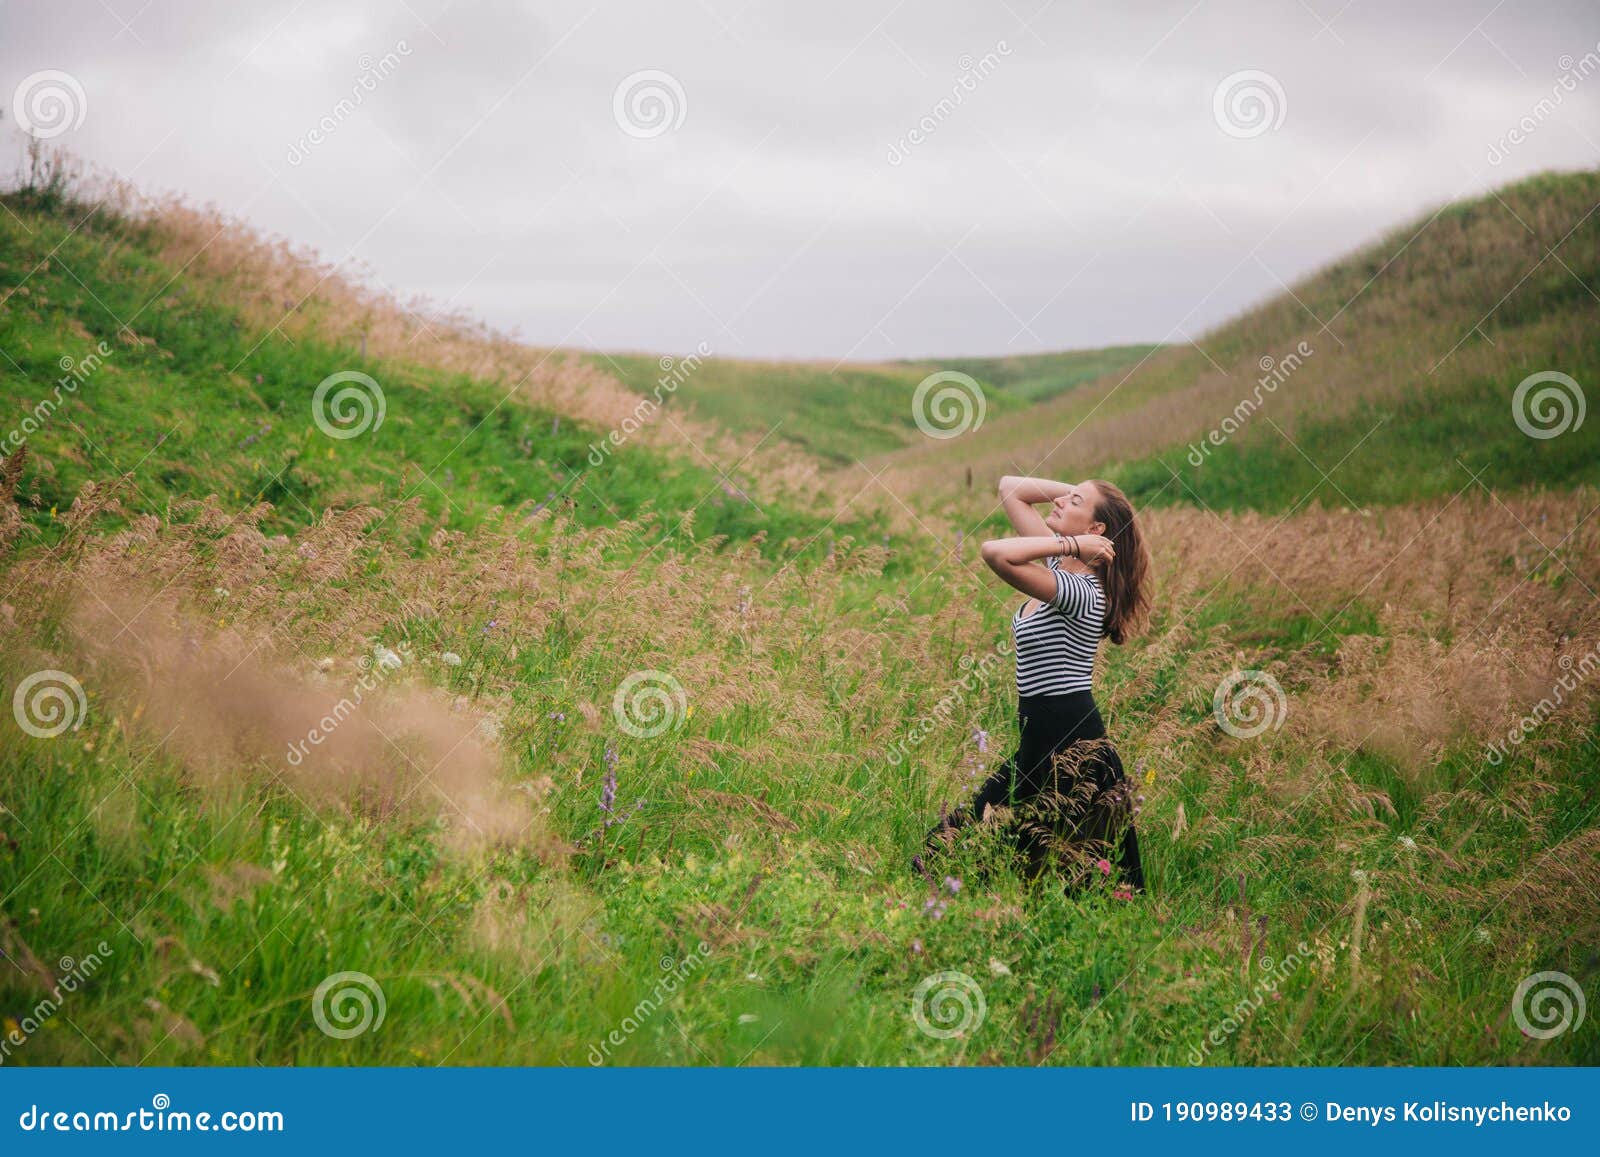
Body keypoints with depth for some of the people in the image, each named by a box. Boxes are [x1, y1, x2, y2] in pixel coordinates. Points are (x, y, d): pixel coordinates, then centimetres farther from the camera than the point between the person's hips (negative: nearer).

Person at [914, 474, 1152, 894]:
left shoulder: (1080, 591, -20)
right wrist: (1075, 517, 6)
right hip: (1042, 741, 10)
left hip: (1070, 749, -10)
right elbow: (1010, 488, 14)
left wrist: (1070, 544, -24)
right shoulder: (1063, 564, 7)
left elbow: (996, 553, -36)